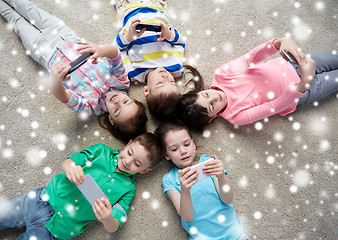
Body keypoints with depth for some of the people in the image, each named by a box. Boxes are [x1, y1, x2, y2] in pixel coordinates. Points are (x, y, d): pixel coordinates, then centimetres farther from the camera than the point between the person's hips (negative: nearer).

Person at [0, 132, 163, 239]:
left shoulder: (128, 189, -4)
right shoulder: (101, 150, 2)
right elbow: (67, 162, 2)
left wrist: (107, 218, -33)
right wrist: (70, 167, -24)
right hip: (43, 199, 3)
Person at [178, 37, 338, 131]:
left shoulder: (220, 75, -23)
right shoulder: (235, 116, -30)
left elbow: (252, 57, -29)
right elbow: (272, 107, -36)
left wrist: (280, 43, -49)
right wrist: (305, 82, -49)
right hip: (298, 96, -3)